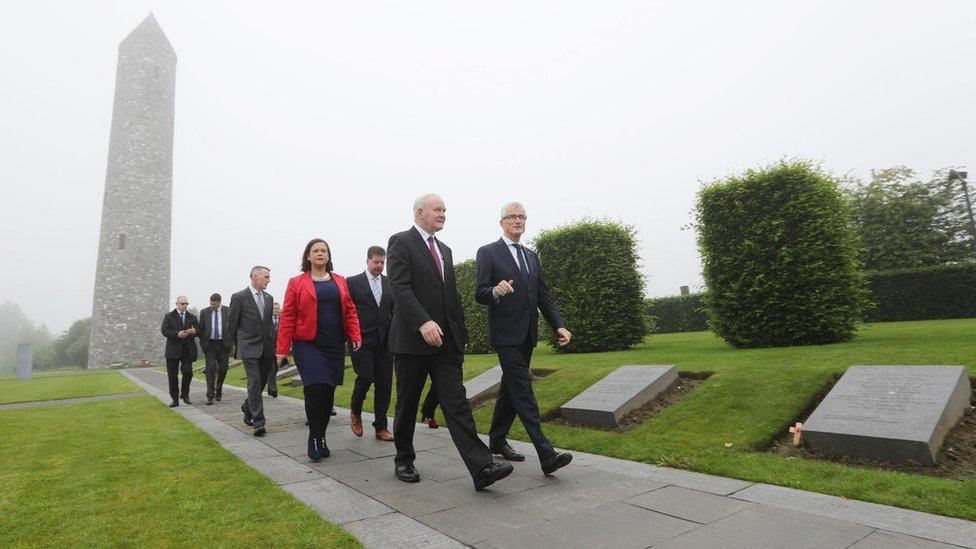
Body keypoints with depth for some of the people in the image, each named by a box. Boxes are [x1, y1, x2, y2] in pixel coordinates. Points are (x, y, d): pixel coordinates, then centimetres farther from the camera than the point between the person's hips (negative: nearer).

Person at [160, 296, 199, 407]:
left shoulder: (192, 317, 14)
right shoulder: (169, 316, 7)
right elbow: (164, 330, -5)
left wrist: (194, 331, -14)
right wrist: (177, 334, -20)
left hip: (187, 350, 1)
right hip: (173, 350, -1)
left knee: (188, 372, -11)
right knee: (172, 376, 3)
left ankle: (185, 394, 12)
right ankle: (175, 399, 14)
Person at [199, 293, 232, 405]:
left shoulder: (228, 311, 0)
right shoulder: (204, 312, 3)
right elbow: (201, 329, 7)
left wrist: (230, 343, -3)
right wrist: (203, 343, 0)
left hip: (223, 344, 0)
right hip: (210, 344, 0)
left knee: (223, 369, 6)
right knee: (210, 369, -6)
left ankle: (218, 391, 28)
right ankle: (210, 396, -5)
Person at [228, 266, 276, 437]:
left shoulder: (269, 298, 12)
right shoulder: (239, 297, -5)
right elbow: (231, 324, 2)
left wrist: (272, 343, 13)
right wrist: (238, 344, 9)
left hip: (267, 348, 5)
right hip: (249, 348, -5)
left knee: (262, 382, 12)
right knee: (255, 383, -9)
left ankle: (247, 408, 36)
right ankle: (258, 422, -6)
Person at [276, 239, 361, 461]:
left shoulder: (340, 281, 11)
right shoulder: (296, 283, 2)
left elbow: (350, 311, 8)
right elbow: (288, 317, -2)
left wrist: (355, 336, -5)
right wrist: (283, 349, -6)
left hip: (335, 345, 4)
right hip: (308, 345, -3)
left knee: (328, 392, 8)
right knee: (315, 389, -14)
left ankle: (321, 437, 22)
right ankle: (314, 438, 4)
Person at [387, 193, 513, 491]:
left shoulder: (445, 250, 18)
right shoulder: (400, 242, -4)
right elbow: (399, 287, -17)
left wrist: (460, 333, 16)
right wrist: (423, 322, -28)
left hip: (445, 340, 5)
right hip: (412, 339, -5)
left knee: (457, 403, -2)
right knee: (407, 405, 9)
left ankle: (481, 468, -7)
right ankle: (404, 460, 28)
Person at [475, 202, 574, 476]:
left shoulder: (531, 256, 16)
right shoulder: (487, 253, -3)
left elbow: (544, 296, 13)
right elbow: (480, 294, -8)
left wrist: (559, 325, 1)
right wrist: (496, 291, -30)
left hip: (527, 335, 7)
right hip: (506, 333, -7)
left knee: (510, 389, 15)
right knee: (523, 392, -10)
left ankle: (497, 440, 30)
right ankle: (546, 455, -12)